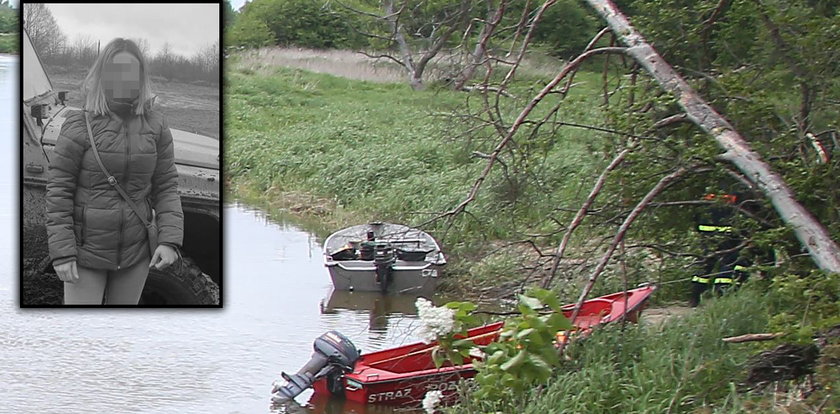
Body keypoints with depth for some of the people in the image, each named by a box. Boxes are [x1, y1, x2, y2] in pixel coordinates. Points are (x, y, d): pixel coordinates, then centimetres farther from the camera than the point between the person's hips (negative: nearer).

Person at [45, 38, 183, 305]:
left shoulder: (155, 127, -2)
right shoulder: (79, 127, -11)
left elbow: (166, 187, 1)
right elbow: (58, 190, -9)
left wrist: (170, 240, -10)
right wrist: (61, 252, -13)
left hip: (135, 252, 3)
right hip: (87, 251, -3)